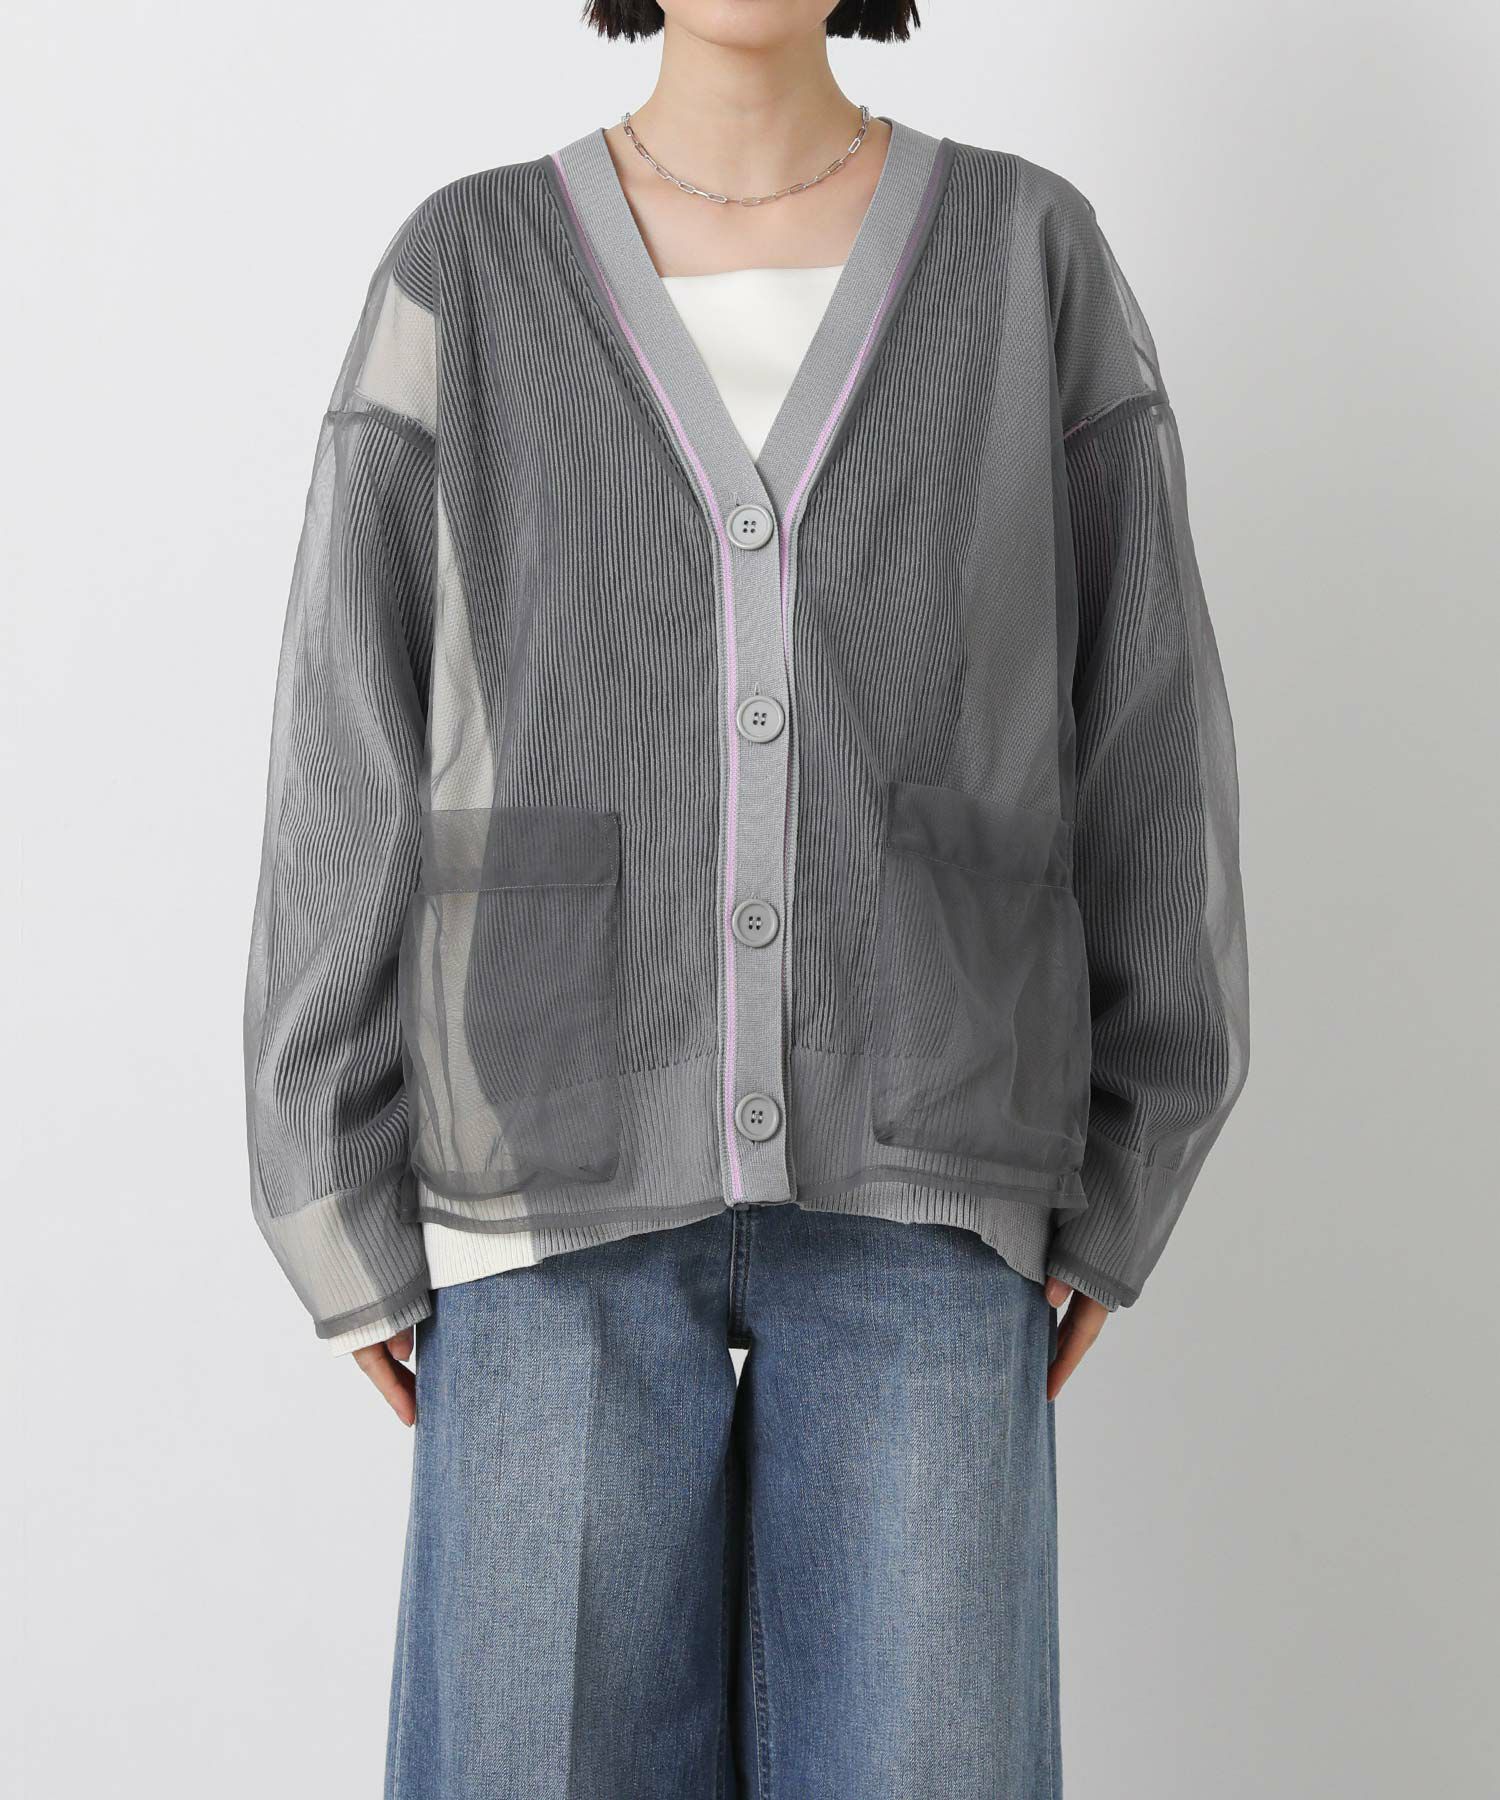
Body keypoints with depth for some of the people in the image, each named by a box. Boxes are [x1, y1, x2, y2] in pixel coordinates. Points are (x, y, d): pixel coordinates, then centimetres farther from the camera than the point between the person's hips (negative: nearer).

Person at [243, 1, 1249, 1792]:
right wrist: (351, 1223, 0)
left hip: (908, 1170, 1)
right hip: (572, 1167, 0)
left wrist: (1114, 1192, 3)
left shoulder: (1031, 254, 4)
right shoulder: (465, 273, 3)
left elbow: (1140, 721, 5)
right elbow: (355, 757, 2)